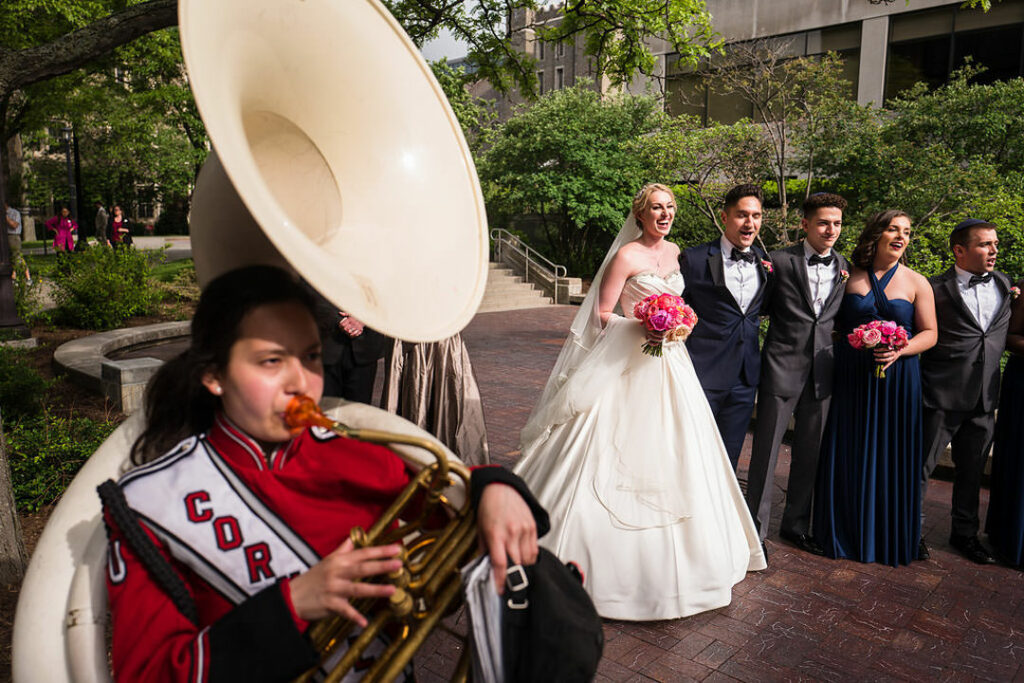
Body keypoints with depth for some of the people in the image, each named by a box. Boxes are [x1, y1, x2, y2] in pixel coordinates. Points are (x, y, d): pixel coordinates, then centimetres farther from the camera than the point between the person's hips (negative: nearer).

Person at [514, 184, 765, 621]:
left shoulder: (675, 252, 12)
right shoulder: (626, 255, -8)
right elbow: (603, 314, -9)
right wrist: (646, 325, -20)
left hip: (670, 365, 7)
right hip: (629, 365, -6)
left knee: (672, 454, 11)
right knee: (620, 459, -4)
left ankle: (673, 556, 28)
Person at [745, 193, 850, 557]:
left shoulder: (846, 267, 8)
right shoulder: (780, 261, -5)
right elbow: (762, 307, -1)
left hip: (822, 372, 4)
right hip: (782, 366, -4)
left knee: (809, 453, 14)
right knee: (766, 452, 3)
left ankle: (796, 525, 30)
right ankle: (755, 527, 17)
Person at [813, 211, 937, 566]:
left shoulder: (917, 283, 4)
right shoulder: (849, 276, 4)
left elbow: (929, 334, 2)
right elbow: (833, 324, 11)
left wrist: (899, 351, -13)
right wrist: (849, 341, -8)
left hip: (897, 378, 0)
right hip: (850, 377, 1)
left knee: (892, 456, 4)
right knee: (847, 455, 5)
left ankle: (888, 538, 21)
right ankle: (846, 533, 21)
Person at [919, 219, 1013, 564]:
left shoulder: (1005, 285, 10)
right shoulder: (936, 289, -8)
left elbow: (1004, 332, 21)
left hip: (984, 397, 6)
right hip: (942, 396, -5)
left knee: (972, 470, 17)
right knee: (920, 467, 2)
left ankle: (965, 533, 34)